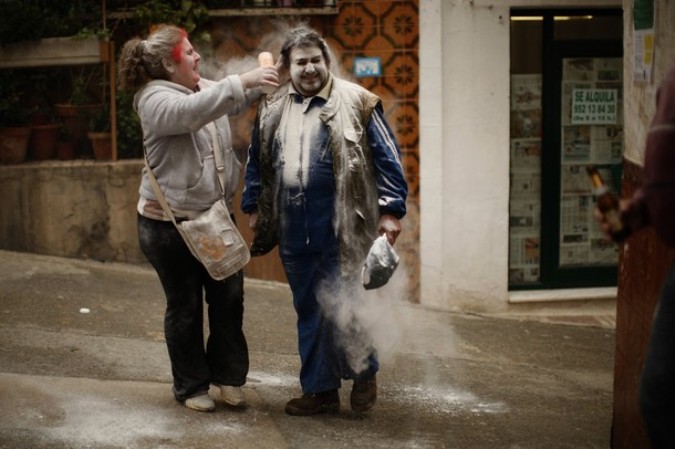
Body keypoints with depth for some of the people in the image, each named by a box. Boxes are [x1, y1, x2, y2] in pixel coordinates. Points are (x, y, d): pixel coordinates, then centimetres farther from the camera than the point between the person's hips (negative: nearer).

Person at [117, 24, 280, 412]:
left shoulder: (203, 88, 7)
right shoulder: (155, 99, -16)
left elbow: (237, 101, 21)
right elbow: (191, 111, -35)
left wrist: (261, 80, 0)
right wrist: (243, 81, -38)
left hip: (213, 217, 7)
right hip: (169, 224, -7)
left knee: (229, 297, 10)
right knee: (185, 307, 5)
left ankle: (227, 374, 26)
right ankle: (191, 386, 20)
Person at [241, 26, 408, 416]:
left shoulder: (356, 102, -3)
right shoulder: (272, 109, 11)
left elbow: (387, 158, -3)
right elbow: (257, 162, 22)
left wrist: (391, 209, -8)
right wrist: (253, 206, 20)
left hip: (342, 231, -5)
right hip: (295, 234, 5)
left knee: (344, 307, -4)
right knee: (309, 312, 11)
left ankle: (364, 373, 22)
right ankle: (320, 390, 22)